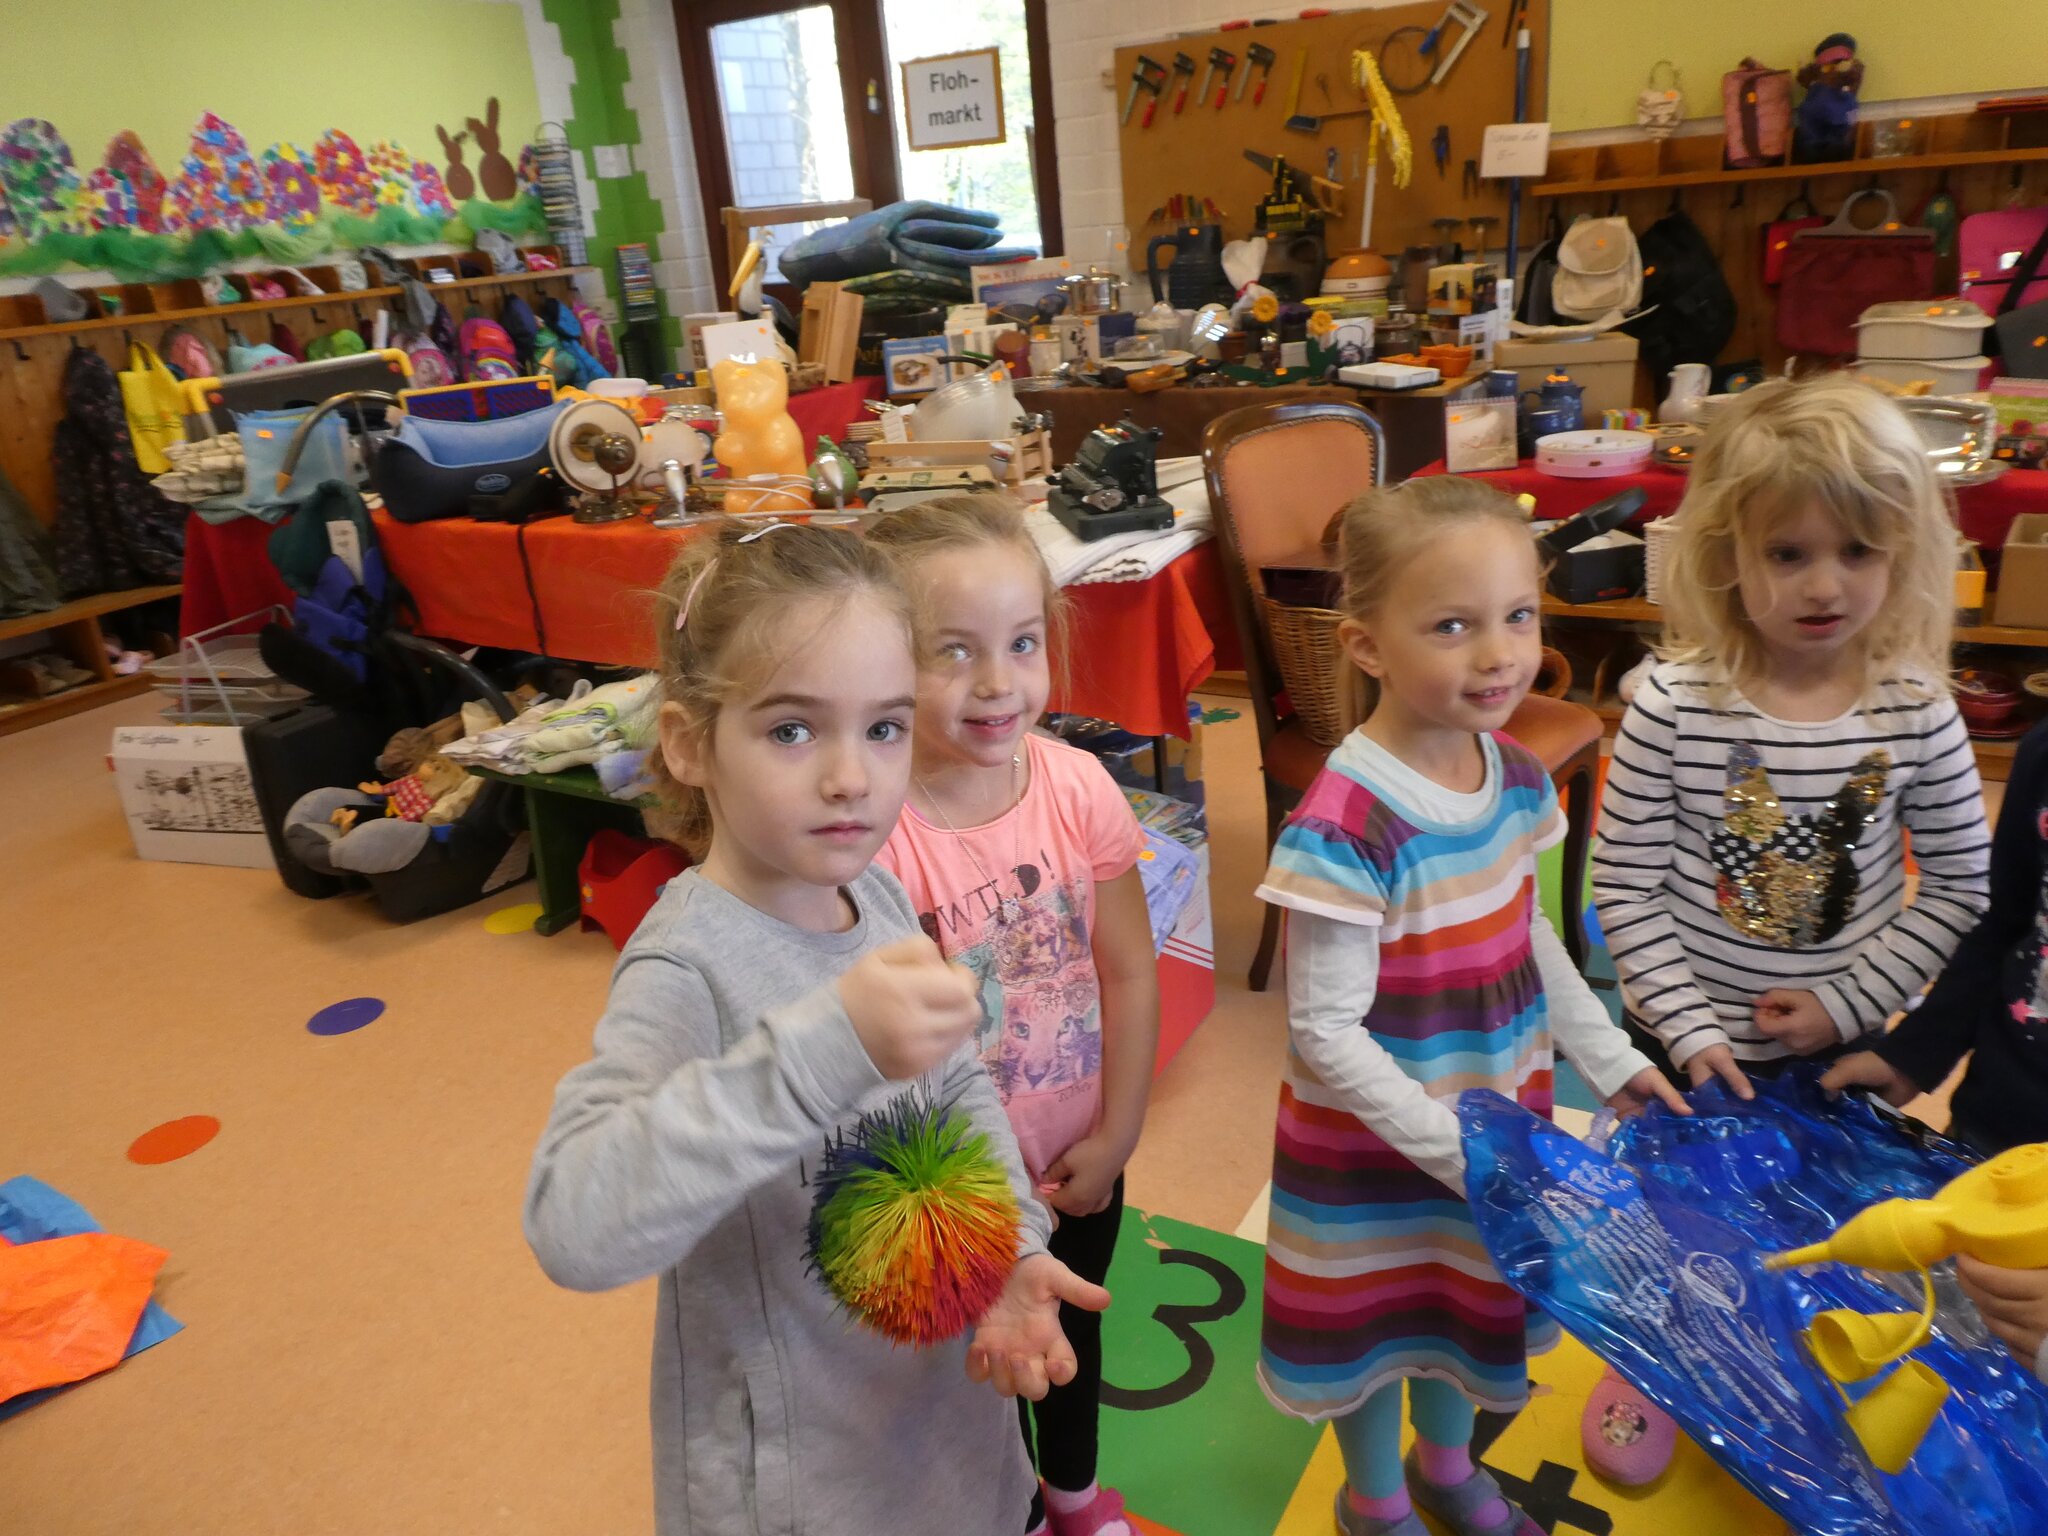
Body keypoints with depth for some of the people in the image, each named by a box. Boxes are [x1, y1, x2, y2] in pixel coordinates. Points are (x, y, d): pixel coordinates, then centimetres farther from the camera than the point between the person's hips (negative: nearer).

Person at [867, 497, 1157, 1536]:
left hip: (1082, 1154, 4)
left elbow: (1129, 969, -9)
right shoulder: (871, 827, -28)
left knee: (1073, 1328, 29)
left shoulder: (1078, 786, -17)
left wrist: (1114, 1136, -6)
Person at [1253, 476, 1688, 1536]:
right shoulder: (1345, 827, -31)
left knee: (1469, 1300, 28)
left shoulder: (1516, 778, -7)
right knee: (1380, 1321, 19)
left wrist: (1611, 1060, 6)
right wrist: (1458, 1152, -25)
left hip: (1496, 1110, 6)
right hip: (1376, 1141, -6)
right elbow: (1326, 1035, -26)